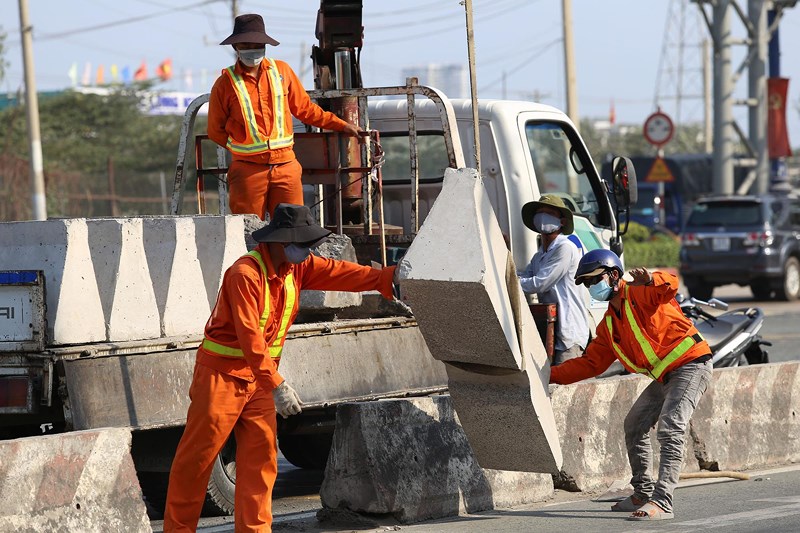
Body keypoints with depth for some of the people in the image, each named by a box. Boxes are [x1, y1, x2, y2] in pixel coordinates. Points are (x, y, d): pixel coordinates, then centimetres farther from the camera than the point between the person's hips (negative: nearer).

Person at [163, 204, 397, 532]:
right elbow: (249, 336, -27)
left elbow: (341, 273, -2)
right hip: (222, 373, -7)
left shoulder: (297, 268, 2)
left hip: (260, 377, 7)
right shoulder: (245, 274, -23)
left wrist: (390, 277, -13)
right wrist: (276, 385, -31)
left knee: (261, 456, 2)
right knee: (198, 456, -1)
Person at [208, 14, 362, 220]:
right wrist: (243, 149, -1)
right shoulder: (226, 83, 1)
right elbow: (216, 131, 7)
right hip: (248, 170, -2)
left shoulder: (282, 71, 8)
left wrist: (340, 125, 20)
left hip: (286, 167, 2)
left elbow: (304, 108, 19)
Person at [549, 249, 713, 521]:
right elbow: (591, 362, 17)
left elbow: (670, 286, -33)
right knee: (634, 426, 20)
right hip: (664, 375, 11)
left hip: (691, 365, -11)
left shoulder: (639, 294, -12)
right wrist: (552, 374, 10)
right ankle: (643, 494, 31)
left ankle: (662, 502, -27)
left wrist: (651, 280, -56)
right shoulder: (608, 325, 14)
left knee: (670, 430, -22)